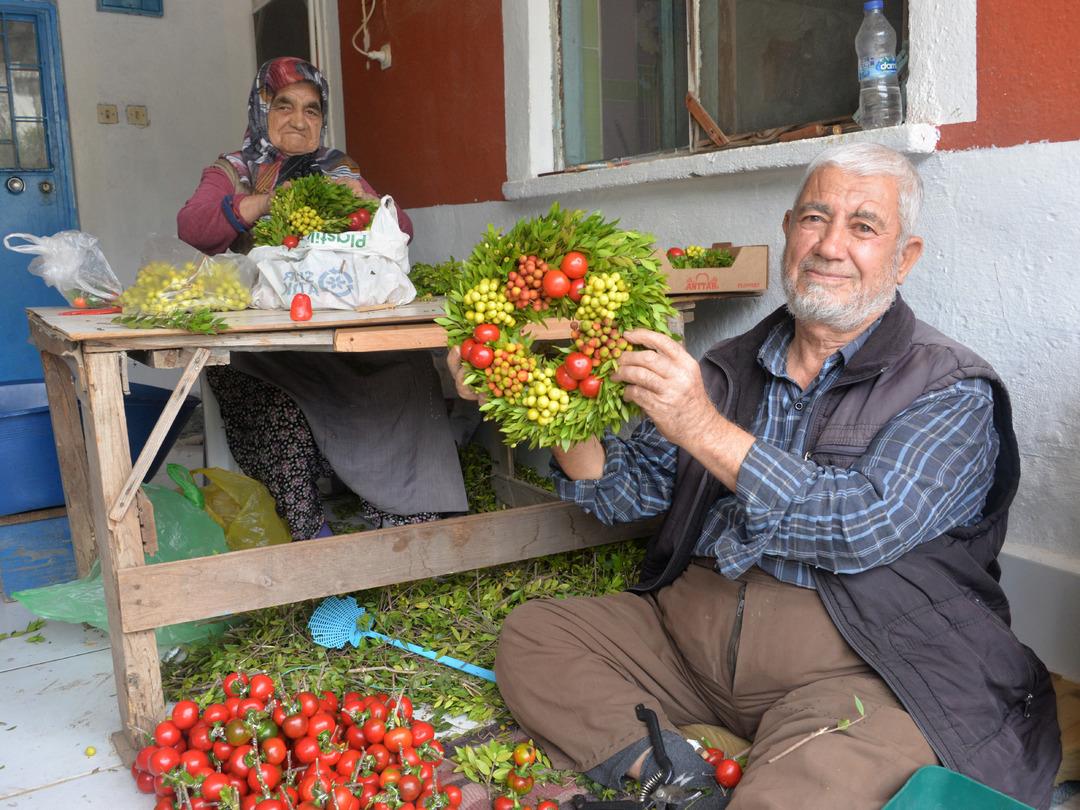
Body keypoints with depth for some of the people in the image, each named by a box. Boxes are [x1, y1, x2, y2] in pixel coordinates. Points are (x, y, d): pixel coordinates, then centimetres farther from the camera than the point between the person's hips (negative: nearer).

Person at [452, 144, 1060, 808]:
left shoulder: (951, 390, -3)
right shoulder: (730, 368, 10)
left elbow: (868, 525, -19)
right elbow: (623, 488, 11)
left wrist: (704, 429, -24)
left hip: (854, 662, -5)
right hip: (691, 622, 6)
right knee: (531, 635, -5)